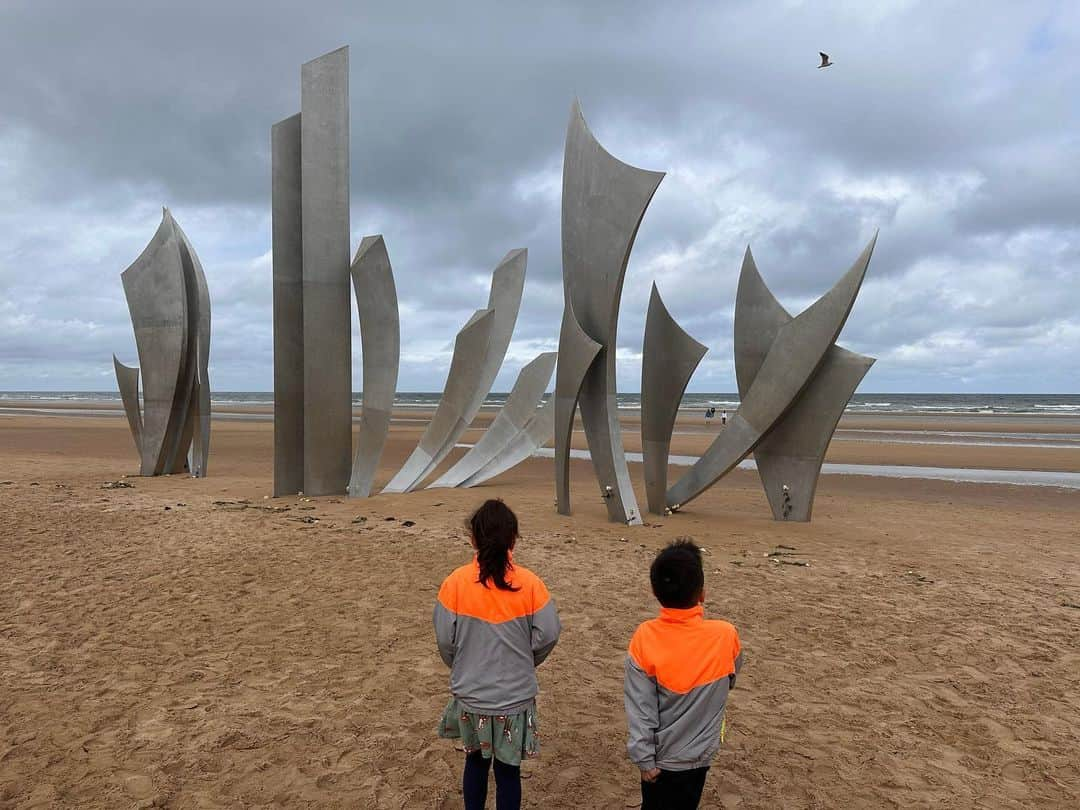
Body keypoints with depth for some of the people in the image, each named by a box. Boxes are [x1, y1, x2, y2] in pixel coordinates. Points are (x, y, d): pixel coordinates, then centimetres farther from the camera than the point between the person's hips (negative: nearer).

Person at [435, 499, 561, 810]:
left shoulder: (455, 583, -14)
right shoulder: (529, 583, -15)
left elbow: (445, 639, -9)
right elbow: (547, 635, -10)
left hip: (470, 694, 1)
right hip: (515, 696, -1)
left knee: (476, 760, 23)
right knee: (508, 768, 16)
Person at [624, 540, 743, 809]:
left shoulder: (644, 638, -22)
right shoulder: (725, 635, -21)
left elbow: (639, 707, -16)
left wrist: (644, 757, -5)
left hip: (659, 755, 0)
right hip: (696, 754, 1)